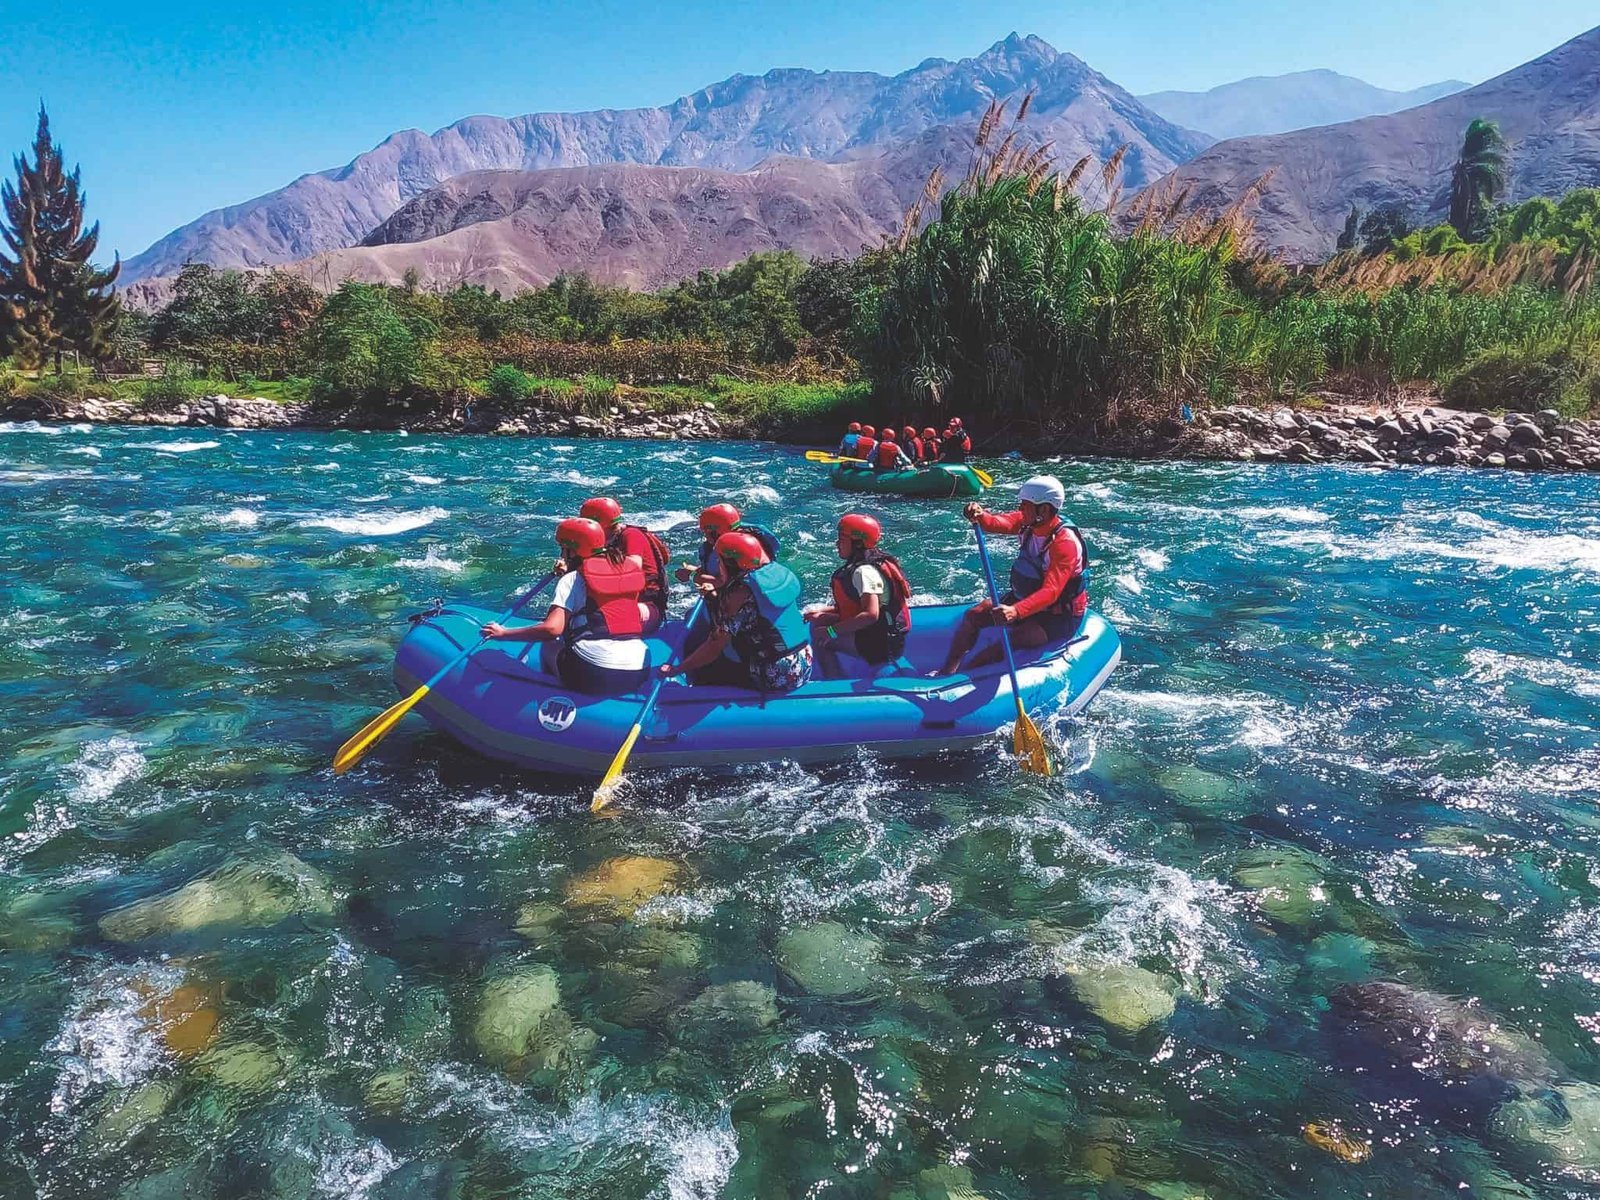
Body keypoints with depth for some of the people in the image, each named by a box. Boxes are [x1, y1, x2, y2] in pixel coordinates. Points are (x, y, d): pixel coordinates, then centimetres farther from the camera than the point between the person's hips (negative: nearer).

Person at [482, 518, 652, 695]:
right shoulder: (628, 564, 14)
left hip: (593, 675, -4)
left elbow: (552, 629, -11)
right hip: (639, 674, 4)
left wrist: (504, 633, 1)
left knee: (549, 646, 23)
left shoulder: (572, 579, 1)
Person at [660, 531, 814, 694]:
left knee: (702, 672, 9)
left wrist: (677, 669, -7)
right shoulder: (777, 571, 2)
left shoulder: (741, 593, -18)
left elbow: (714, 647, -17)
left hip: (776, 680, -8)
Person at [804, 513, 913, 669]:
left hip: (878, 644, -10)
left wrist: (831, 631, -25)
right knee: (818, 622, 13)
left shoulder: (864, 571, -19)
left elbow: (871, 614, -29)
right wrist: (822, 612, 7)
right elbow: (852, 605, 18)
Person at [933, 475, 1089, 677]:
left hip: (1059, 618, -8)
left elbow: (1051, 592, -39)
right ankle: (947, 670, -3)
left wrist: (1016, 611, -53)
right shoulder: (1030, 521, -5)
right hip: (1025, 599, 8)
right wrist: (980, 516, -42)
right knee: (973, 615, -1)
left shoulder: (1065, 543, -29)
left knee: (1012, 641, -30)